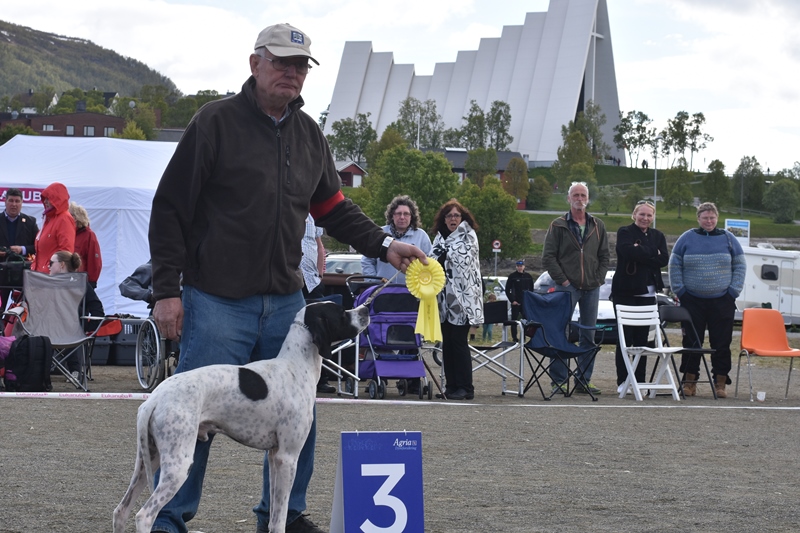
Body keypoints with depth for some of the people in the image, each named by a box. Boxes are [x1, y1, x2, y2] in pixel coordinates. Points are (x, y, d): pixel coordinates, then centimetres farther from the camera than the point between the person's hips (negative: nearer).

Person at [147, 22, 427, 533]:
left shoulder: (309, 135, 13)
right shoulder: (217, 122, -5)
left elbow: (334, 208, 21)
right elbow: (170, 208, -6)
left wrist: (384, 245, 5)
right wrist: (167, 289, -10)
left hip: (285, 303, 6)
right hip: (217, 303, -6)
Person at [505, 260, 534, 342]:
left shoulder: (528, 276, 8)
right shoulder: (512, 276, -1)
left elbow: (531, 289, 15)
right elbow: (507, 290, 0)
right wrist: (512, 300, -7)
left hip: (526, 302, 3)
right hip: (515, 303, -3)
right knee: (514, 320, -2)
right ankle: (514, 338, 2)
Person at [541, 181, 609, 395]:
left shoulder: (598, 226, 11)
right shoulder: (558, 226, 0)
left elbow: (604, 256, 14)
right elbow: (548, 257, -3)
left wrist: (598, 279, 0)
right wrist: (563, 281, -10)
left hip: (592, 289, 4)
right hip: (567, 287, -4)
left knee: (589, 336, 6)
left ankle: (584, 381, 11)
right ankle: (558, 381, -2)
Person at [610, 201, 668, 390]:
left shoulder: (658, 236, 14)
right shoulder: (624, 232, 1)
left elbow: (664, 259, -2)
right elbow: (629, 251, -19)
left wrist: (641, 254, -11)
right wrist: (652, 252, -9)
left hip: (647, 293, 4)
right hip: (625, 291, -4)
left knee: (642, 337, 3)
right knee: (625, 337, -4)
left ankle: (639, 380, 7)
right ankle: (623, 381, 0)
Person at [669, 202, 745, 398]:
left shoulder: (728, 239, 6)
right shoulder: (687, 238, 5)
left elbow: (740, 266, 9)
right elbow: (674, 266, 7)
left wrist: (733, 291, -1)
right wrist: (680, 290, -1)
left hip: (722, 301, 0)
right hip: (693, 300, 0)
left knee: (721, 343, 0)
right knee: (691, 341, 1)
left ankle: (720, 383, 5)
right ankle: (690, 382, 8)